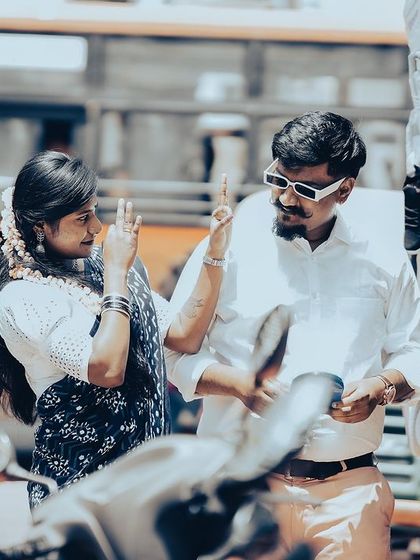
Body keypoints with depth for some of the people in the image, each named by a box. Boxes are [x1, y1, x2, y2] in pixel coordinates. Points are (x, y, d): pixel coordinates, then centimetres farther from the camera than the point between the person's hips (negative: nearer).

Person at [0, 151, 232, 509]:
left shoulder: (103, 267, 8)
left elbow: (185, 336, 8)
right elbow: (107, 370, -26)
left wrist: (215, 255, -1)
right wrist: (117, 271, -20)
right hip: (79, 476, -7)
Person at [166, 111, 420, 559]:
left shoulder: (383, 262, 10)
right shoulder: (230, 249, 2)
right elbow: (177, 351, 3)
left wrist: (382, 387, -6)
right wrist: (240, 384, -14)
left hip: (350, 487, 2)